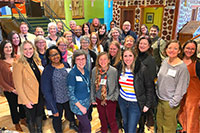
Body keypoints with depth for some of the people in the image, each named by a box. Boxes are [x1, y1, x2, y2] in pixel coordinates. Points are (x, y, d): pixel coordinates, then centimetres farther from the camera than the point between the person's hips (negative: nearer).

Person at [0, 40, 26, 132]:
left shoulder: (17, 58, -6)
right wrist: (12, 89, -12)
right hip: (9, 91, -2)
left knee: (22, 104, 19)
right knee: (13, 107, 16)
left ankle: (23, 119, 46)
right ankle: (16, 124, 40)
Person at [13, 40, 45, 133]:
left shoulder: (36, 60, 2)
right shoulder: (18, 64, -17)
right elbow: (18, 85, -16)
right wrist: (25, 100, -16)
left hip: (40, 95, 6)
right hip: (29, 98, -5)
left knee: (39, 115, 23)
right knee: (31, 119, 14)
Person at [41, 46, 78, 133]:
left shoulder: (66, 65, -6)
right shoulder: (47, 70, -20)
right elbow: (46, 91, -16)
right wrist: (54, 109, -16)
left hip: (69, 98, 5)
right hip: (57, 101, -4)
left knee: (71, 113, 28)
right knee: (57, 118, 19)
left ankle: (72, 124, 60)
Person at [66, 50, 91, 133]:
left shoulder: (86, 71, -1)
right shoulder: (72, 74, -22)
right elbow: (71, 94, -18)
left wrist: (89, 100, 10)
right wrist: (80, 106, -14)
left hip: (86, 103, 6)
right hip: (77, 105, -6)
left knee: (82, 124, 22)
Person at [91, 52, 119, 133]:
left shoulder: (114, 71, -15)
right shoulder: (94, 70, -6)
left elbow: (117, 86, -7)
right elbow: (92, 85, 2)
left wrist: (115, 97, -12)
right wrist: (92, 98, 4)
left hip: (110, 100, -3)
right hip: (99, 99, 4)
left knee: (111, 120, 7)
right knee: (102, 118, 22)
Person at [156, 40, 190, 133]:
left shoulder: (182, 67, -17)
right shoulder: (165, 61, 3)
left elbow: (181, 88, -14)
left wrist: (173, 103, -13)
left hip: (170, 102, -6)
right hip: (160, 99, 6)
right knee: (159, 123, 22)